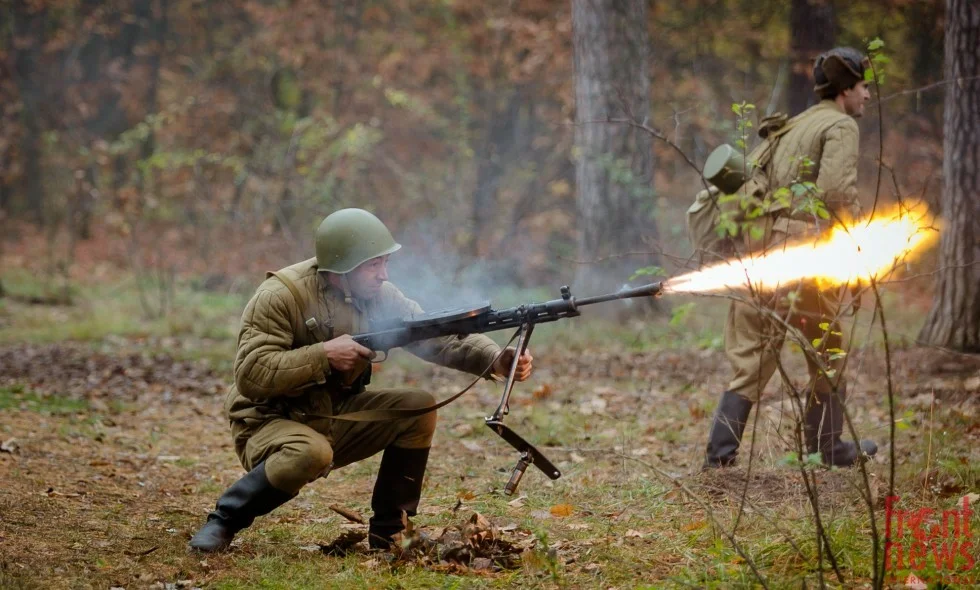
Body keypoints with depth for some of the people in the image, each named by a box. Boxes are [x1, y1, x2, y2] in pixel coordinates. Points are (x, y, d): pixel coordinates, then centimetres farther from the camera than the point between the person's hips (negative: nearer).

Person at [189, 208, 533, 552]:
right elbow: (251, 375, -27)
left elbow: (439, 338, -8)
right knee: (312, 453, -38)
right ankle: (224, 521, -15)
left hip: (337, 418, 6)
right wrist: (324, 355, -30)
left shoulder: (378, 295, -3)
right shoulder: (281, 296, -21)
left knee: (419, 407, -11)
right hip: (271, 424, -6)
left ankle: (389, 532, -1)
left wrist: (496, 359, -25)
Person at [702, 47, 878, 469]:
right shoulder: (841, 126, -2)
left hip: (759, 245, 7)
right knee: (828, 354, 11)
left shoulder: (791, 127, 22)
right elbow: (837, 190, -17)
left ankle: (721, 450, 0)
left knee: (751, 356, 8)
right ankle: (828, 448, 19)